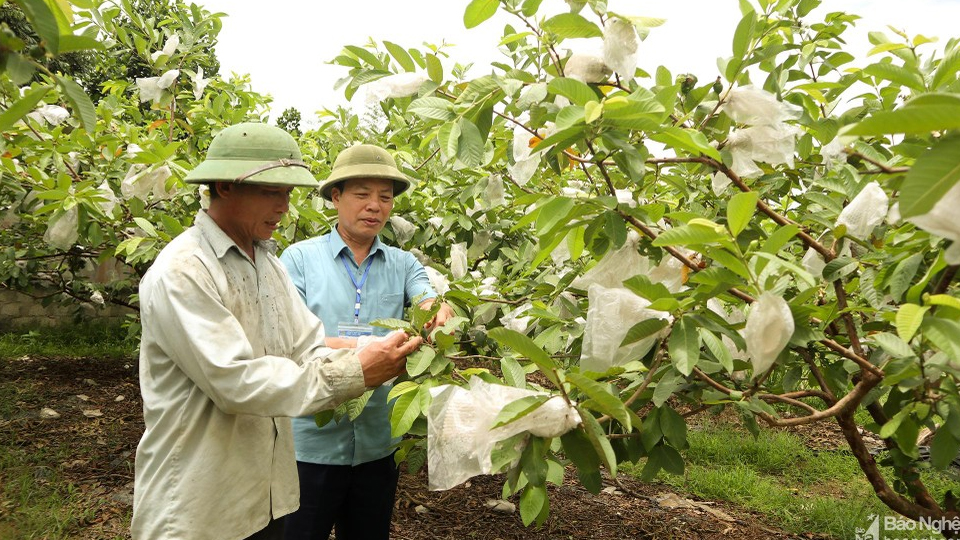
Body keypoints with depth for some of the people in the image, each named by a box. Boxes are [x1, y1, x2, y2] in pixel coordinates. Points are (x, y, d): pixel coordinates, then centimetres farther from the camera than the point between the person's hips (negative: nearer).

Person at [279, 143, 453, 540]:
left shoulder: (402, 264, 4)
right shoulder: (299, 258, -6)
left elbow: (428, 298, -12)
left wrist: (437, 309, -36)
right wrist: (349, 348, -31)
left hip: (378, 444, 3)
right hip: (312, 443, -3)